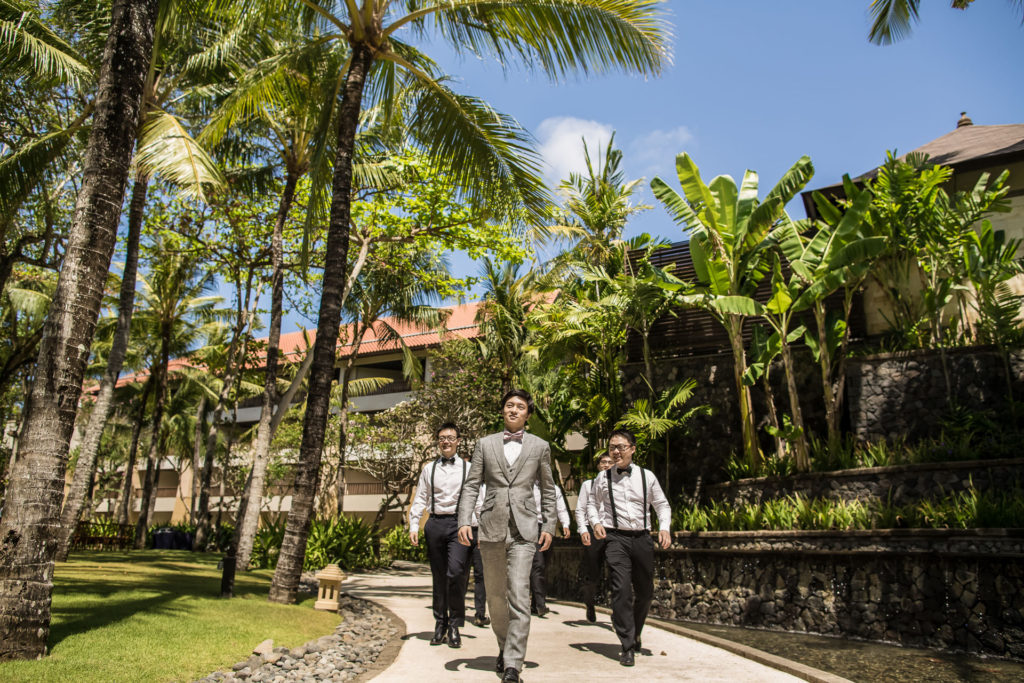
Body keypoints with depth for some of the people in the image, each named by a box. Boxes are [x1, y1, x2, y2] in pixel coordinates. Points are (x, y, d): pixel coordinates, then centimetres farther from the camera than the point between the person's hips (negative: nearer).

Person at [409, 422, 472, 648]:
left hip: (459, 523, -2)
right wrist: (414, 526, 3)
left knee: (454, 572, -16)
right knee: (438, 576, 9)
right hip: (435, 523, 3)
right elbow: (420, 498, 12)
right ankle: (440, 624, 22)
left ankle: (454, 624, 1)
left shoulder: (467, 468, 7)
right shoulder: (429, 469, 12)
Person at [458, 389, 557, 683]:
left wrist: (549, 526, 6)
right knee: (495, 596, 12)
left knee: (519, 595, -12)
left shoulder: (540, 447, 8)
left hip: (523, 529, -2)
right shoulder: (485, 444, 8)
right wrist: (464, 521, -5)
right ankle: (504, 647, 34)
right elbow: (472, 485, 6)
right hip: (491, 527, 2)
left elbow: (548, 490, 13)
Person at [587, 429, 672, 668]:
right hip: (616, 538, -2)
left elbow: (662, 504, 12)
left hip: (642, 538, 2)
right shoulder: (603, 478, 4)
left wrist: (664, 527, -4)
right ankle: (628, 646, -6)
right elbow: (591, 503, 15)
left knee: (645, 591, 13)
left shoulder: (647, 476, 5)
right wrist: (596, 522, -4)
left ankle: (635, 634, 38)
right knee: (621, 589, -15)